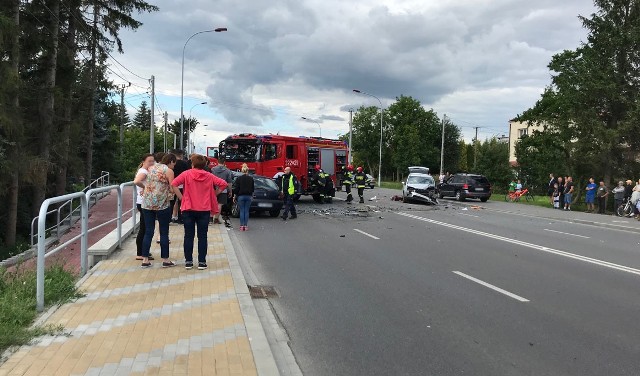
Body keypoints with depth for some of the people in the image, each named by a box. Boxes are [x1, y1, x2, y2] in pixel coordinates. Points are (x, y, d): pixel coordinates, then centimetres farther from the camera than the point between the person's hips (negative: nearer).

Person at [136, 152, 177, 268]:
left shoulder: (151, 168, 11)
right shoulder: (168, 171, -5)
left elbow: (137, 182, 13)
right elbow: (172, 189, -8)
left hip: (147, 203, 5)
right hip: (162, 204, -5)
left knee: (148, 232, 8)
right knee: (164, 232, 5)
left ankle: (145, 260, 10)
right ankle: (165, 260, 10)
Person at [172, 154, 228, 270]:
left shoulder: (187, 174, -3)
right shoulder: (209, 176, 1)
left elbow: (174, 184, -14)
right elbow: (223, 184, -4)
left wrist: (181, 197, -7)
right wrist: (213, 194, 4)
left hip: (188, 209, -1)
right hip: (204, 210, 1)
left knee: (189, 236, 7)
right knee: (202, 236, 6)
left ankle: (188, 262, 10)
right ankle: (202, 262, 6)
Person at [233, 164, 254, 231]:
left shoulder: (238, 178, -5)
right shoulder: (251, 178, 1)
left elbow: (236, 188, -4)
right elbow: (252, 188, 8)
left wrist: (234, 197, 5)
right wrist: (251, 195, 24)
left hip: (241, 196, -2)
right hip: (248, 196, 2)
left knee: (242, 211, 3)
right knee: (247, 211, 6)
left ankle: (242, 226, 0)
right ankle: (246, 226, 5)